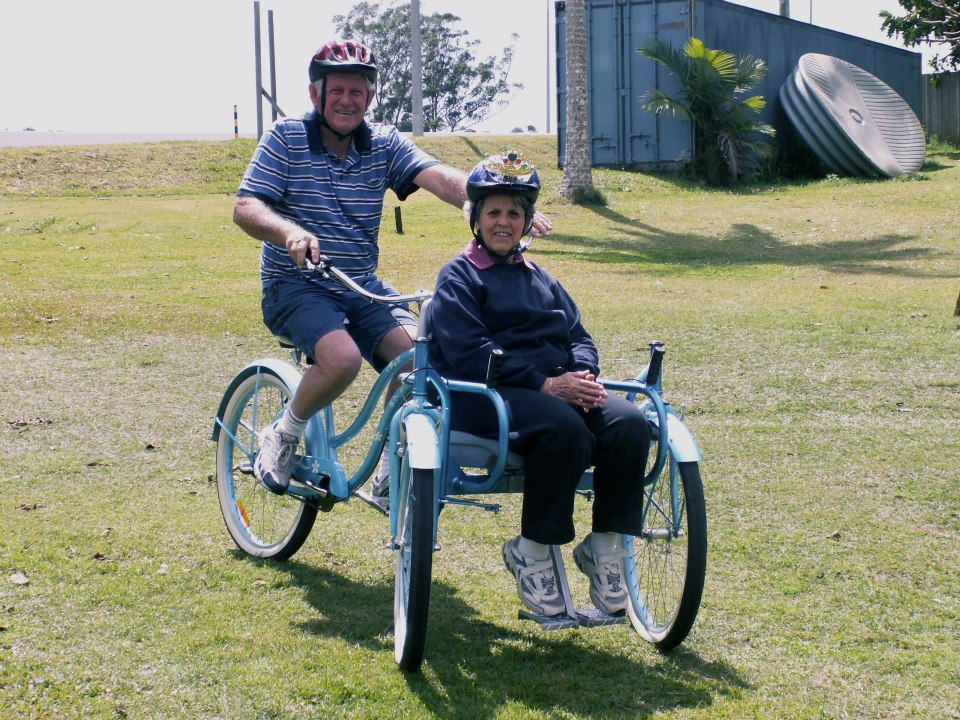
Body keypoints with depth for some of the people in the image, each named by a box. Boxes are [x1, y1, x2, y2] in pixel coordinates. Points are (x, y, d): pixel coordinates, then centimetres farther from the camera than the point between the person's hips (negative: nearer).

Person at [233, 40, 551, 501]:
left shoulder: (385, 144, 4)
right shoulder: (286, 138, -5)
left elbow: (440, 178, -13)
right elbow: (245, 208, -13)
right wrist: (291, 232, -36)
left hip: (363, 288, 4)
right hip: (296, 286, -4)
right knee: (343, 358, -32)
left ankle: (390, 478, 1)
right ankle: (282, 436, -2)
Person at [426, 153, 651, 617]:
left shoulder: (540, 279, 27)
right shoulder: (458, 278, 5)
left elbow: (578, 335, 19)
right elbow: (470, 354, -10)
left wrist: (582, 377, -7)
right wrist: (544, 385, -19)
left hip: (559, 386, 6)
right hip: (486, 394, -6)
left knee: (630, 423, -23)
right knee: (564, 428, -36)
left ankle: (606, 546, -12)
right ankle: (532, 552, -19)